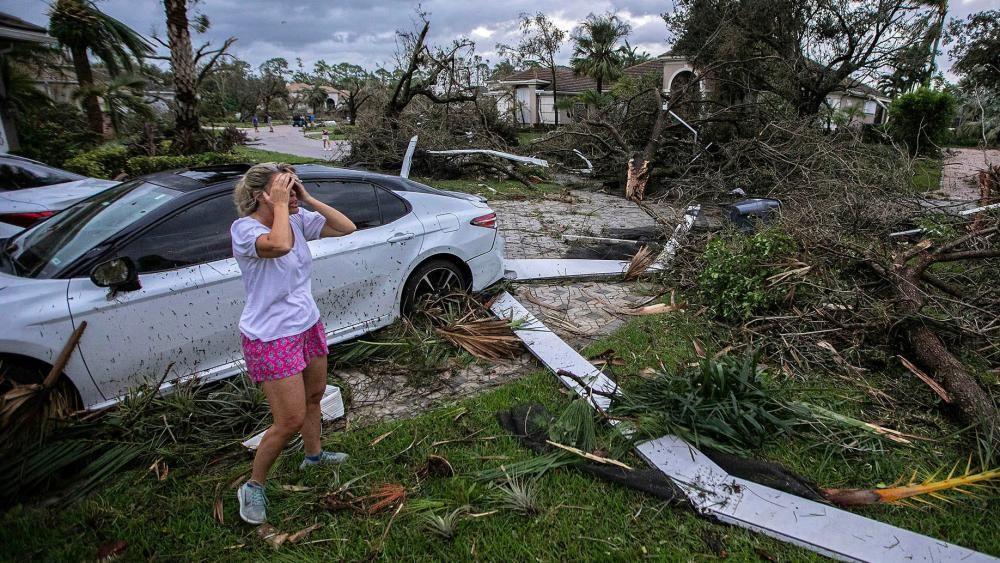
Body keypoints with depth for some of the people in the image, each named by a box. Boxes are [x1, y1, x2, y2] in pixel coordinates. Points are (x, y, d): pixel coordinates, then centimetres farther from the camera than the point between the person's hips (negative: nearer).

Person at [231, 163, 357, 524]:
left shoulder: (298, 220, -1)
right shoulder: (244, 228, -21)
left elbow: (346, 228, -3)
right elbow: (279, 245, -43)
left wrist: (307, 199, -9)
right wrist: (280, 206, -27)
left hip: (308, 326, 7)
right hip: (271, 339, -7)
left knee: (314, 396, 24)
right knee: (291, 420, -3)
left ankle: (314, 455, 50)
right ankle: (253, 487, 20)